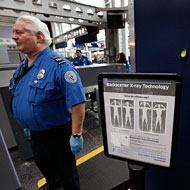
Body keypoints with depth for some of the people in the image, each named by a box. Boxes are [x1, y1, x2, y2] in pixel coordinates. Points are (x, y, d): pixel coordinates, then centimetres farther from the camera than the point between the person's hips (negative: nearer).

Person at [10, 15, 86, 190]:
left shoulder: (58, 65, -23)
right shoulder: (22, 67, 4)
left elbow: (78, 102, -27)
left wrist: (76, 135, -24)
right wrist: (27, 124, 20)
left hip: (58, 134, -9)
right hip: (35, 133, 9)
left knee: (66, 174, 15)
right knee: (43, 164, 32)